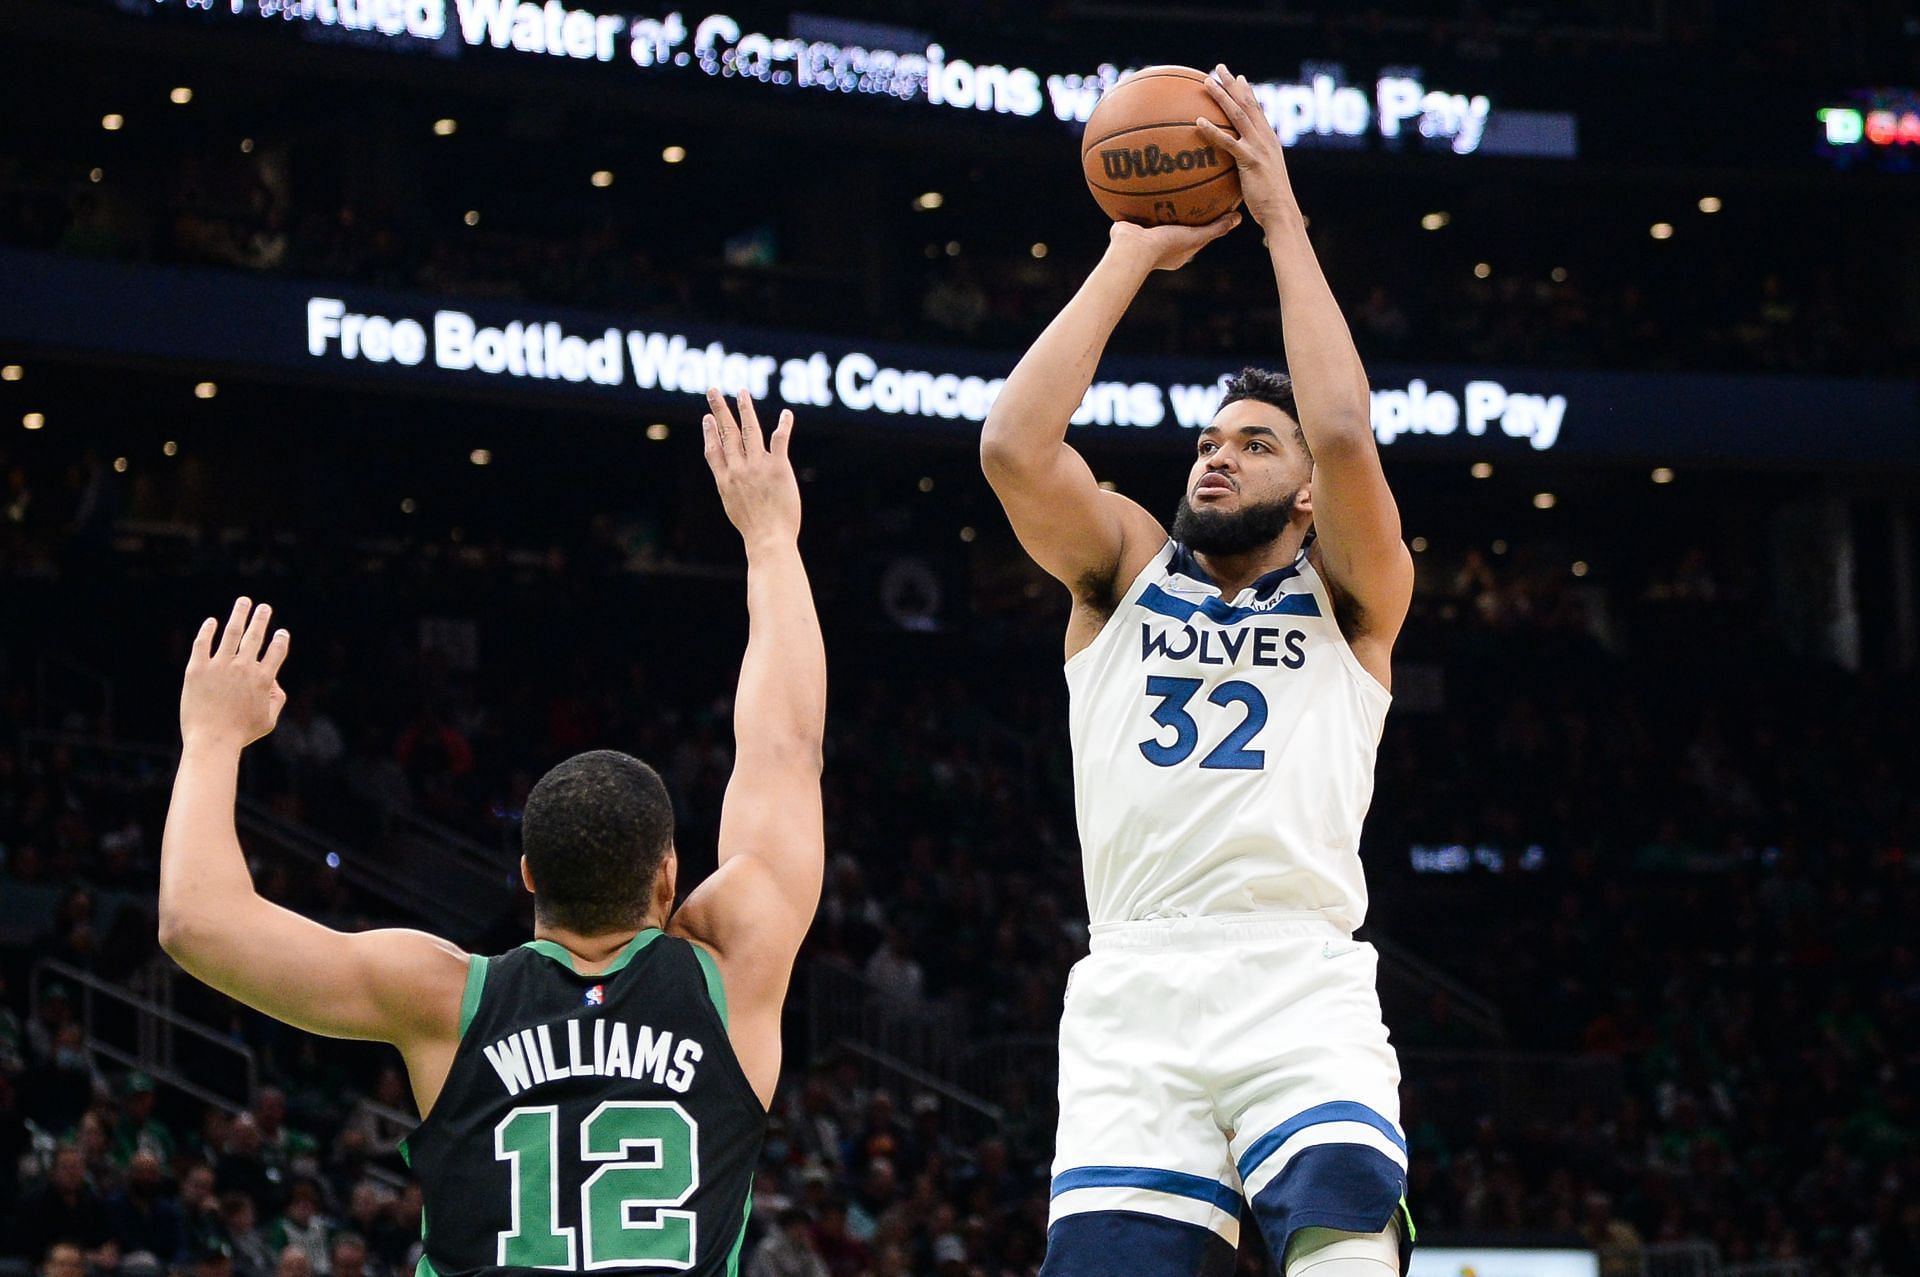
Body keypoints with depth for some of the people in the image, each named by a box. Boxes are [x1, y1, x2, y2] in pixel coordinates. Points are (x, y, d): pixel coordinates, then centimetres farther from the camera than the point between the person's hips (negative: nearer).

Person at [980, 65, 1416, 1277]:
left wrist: (1283, 220, 1)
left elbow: (1346, 440, -5)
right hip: (1134, 990, 1)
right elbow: (1014, 447, 2)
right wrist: (1131, 257, 6)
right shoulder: (1127, 567, 20)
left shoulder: (1350, 595, 14)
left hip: (1302, 982, -1)